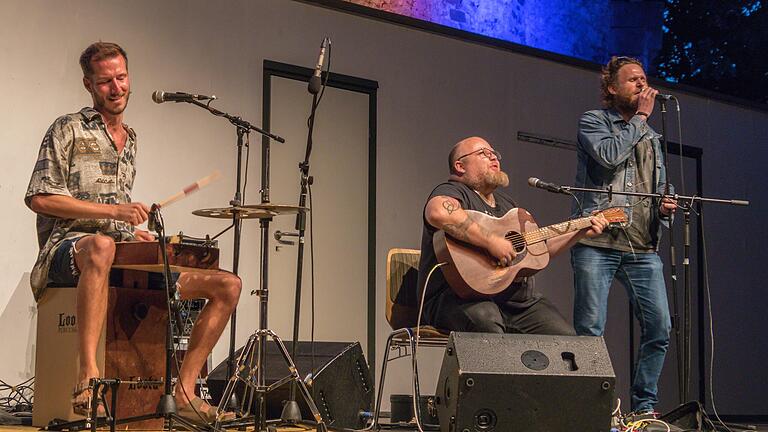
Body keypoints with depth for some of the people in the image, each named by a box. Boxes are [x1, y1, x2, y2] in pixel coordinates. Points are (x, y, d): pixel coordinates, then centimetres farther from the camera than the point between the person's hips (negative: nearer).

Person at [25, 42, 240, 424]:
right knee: (101, 245, -46)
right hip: (69, 248, -7)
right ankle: (88, 378, -51)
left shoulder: (130, 140, 22)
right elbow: (39, 198, -9)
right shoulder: (69, 130, 1)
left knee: (228, 285, -4)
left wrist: (137, 233, 9)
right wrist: (113, 210, -15)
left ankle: (184, 390, -7)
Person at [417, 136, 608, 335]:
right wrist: (491, 241, -27)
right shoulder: (451, 191, -3)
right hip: (461, 296, -7)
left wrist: (582, 232, 23)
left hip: (518, 299, 7)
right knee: (486, 322, -40)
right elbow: (438, 213, -30)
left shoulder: (505, 201, 26)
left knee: (567, 338, -12)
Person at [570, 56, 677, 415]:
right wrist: (640, 117, -3)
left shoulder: (651, 137, 25)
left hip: (642, 248, 5)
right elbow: (609, 155, -14)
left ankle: (644, 406, 9)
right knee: (590, 330, -8)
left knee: (659, 328, -3)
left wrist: (665, 208, 5)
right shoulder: (593, 121, 7)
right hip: (596, 243, -5)